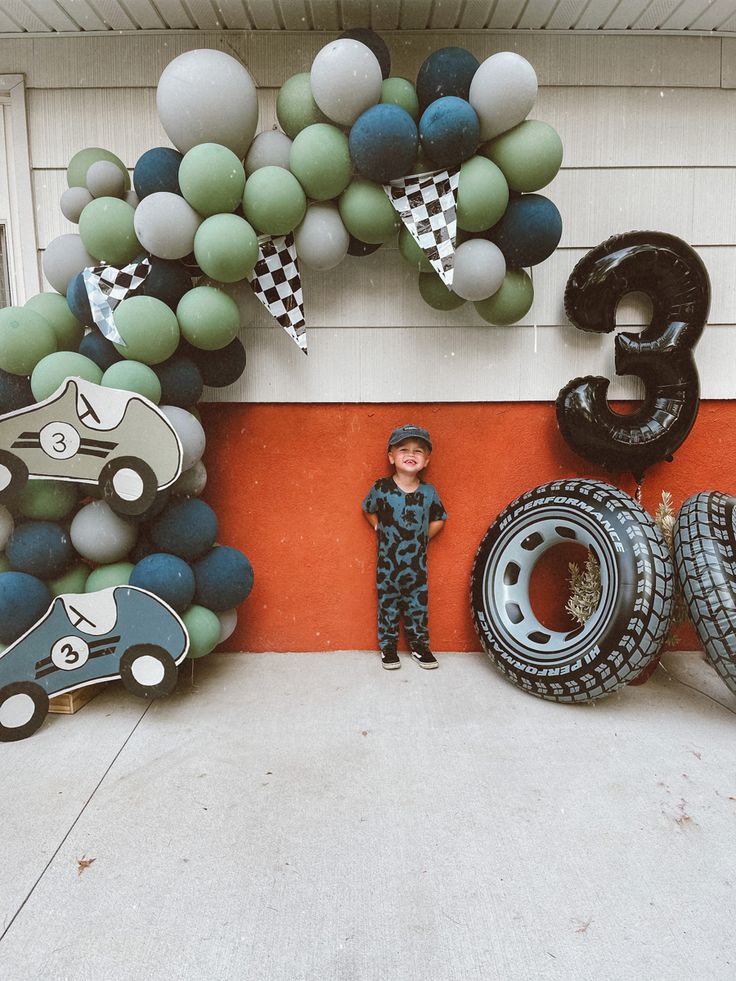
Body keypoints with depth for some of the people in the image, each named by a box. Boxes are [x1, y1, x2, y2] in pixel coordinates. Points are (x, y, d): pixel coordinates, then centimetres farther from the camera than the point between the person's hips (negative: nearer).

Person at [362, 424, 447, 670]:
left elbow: (439, 520, 8)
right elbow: (368, 510, 8)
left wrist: (421, 538, 1)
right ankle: (388, 647, 24)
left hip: (417, 563, 2)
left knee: (418, 604, 12)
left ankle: (419, 646, 28)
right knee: (388, 603, 10)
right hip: (387, 561, -1)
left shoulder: (428, 492, -6)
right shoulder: (381, 488, -11)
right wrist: (381, 530, 0)